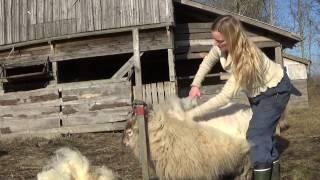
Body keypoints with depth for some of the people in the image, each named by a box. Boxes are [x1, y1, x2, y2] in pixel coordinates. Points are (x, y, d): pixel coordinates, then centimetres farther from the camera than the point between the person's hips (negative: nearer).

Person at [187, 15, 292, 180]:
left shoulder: (246, 58, -42)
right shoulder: (221, 47, -22)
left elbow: (224, 97, -43)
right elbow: (207, 62, 2)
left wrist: (190, 114, -42)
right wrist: (195, 84, -13)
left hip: (275, 89, -8)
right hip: (256, 90, 8)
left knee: (256, 135, -18)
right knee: (263, 132, 15)